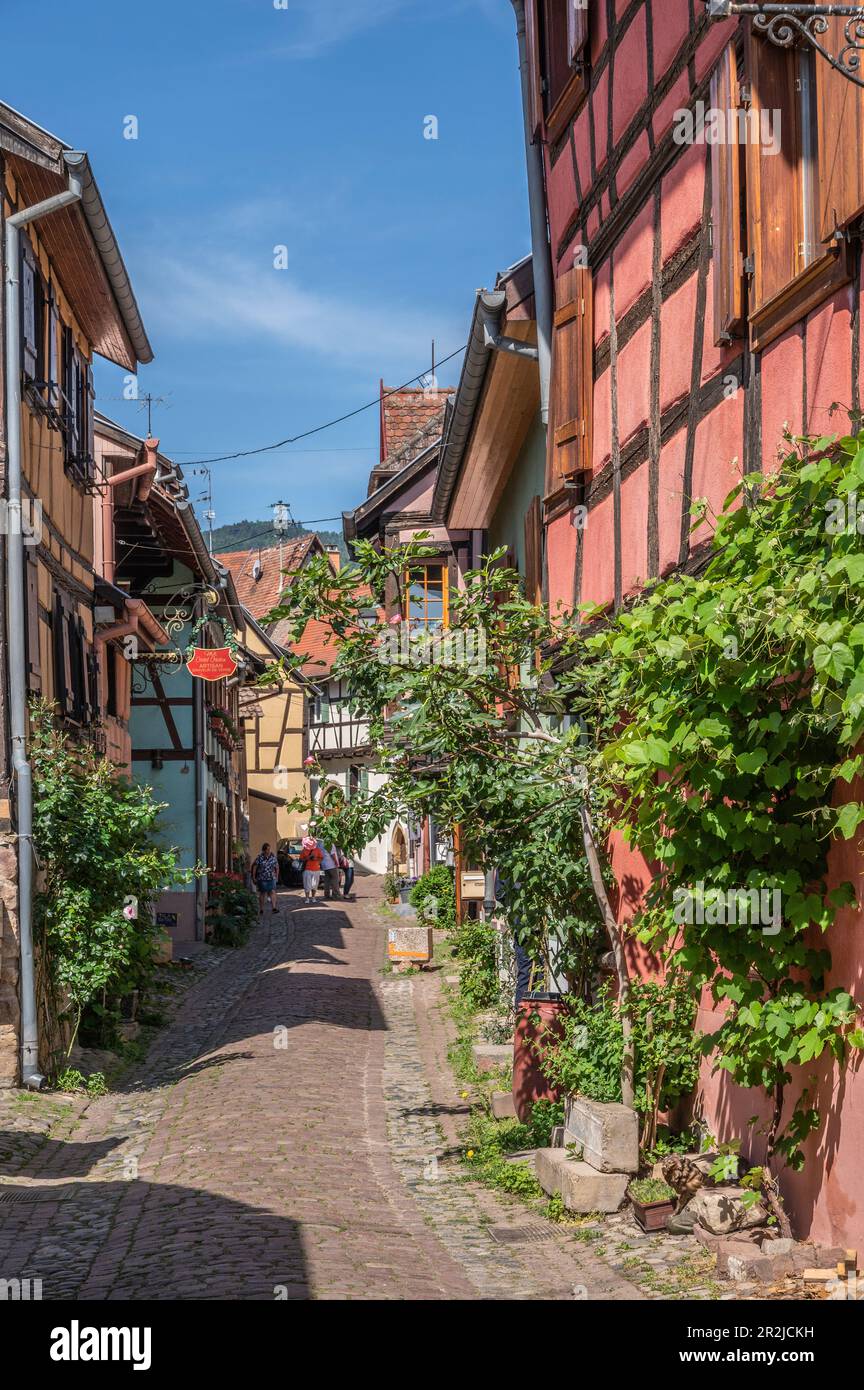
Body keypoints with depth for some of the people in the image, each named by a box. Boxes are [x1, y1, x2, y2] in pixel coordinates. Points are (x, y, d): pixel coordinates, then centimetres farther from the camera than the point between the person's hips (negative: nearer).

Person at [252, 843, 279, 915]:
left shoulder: (273, 857, 2)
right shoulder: (260, 858, -8)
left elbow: (277, 867, 13)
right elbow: (254, 867, -3)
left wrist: (277, 877, 13)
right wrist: (254, 878, -2)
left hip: (271, 878, 2)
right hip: (262, 878, -2)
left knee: (272, 892, -12)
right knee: (262, 893, 6)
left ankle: (274, 907, -20)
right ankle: (261, 909, 16)